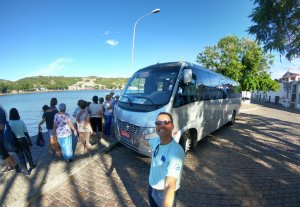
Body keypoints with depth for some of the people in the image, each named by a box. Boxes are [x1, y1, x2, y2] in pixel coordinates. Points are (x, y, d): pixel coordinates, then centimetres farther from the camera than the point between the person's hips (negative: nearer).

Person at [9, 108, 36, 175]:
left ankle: (25, 171, 23)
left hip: (15, 142, 0)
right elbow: (26, 133, -8)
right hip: (23, 140, 0)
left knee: (20, 156, 12)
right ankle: (31, 165, 38)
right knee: (28, 153, 19)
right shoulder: (21, 122, -12)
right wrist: (30, 141, 4)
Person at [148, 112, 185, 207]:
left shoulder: (176, 152, -36)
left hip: (164, 193, -6)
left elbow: (170, 186, -45)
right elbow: (148, 142, 15)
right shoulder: (156, 141, -12)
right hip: (151, 187, 6)